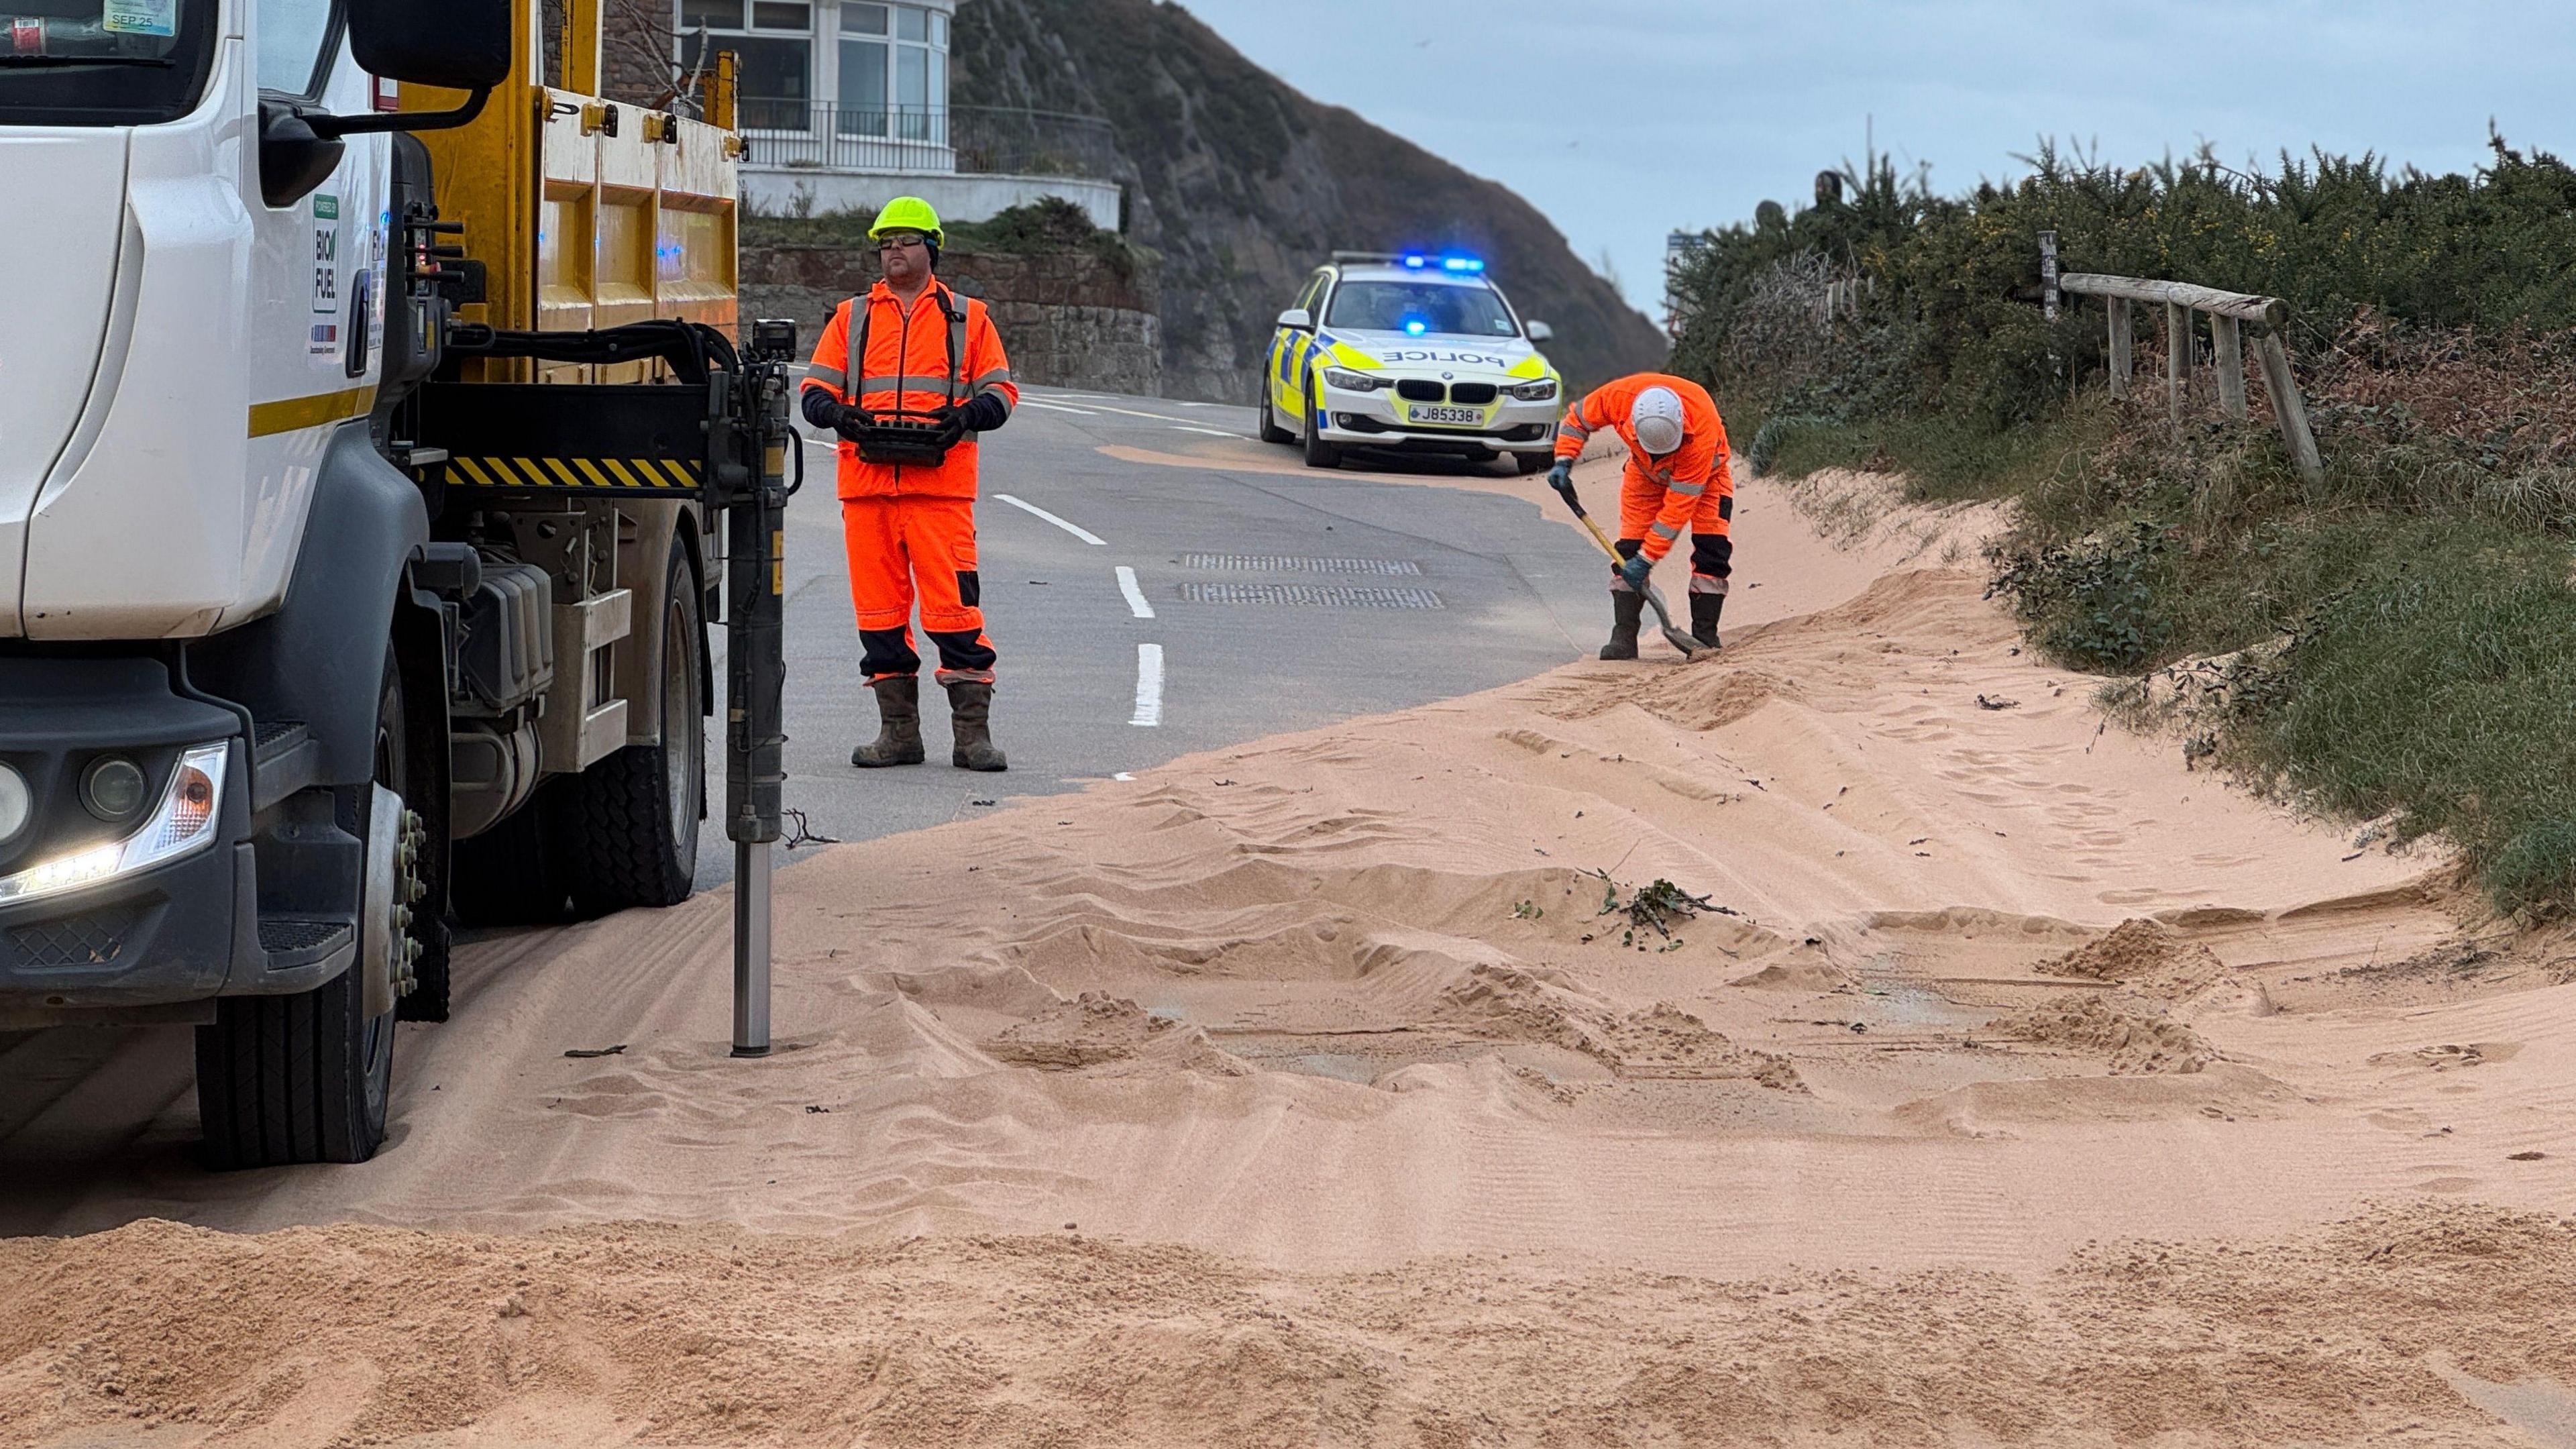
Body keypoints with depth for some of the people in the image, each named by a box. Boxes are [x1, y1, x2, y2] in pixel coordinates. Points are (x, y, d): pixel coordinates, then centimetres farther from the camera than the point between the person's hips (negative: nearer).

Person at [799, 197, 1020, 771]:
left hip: (941, 483, -3)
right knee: (879, 608, 3)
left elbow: (1001, 390, 9)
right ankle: (898, 731, 11)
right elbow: (815, 386, 12)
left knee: (954, 605, -9)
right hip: (866, 485, 3)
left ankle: (973, 733, -7)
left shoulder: (968, 318, 12)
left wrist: (966, 414, -12)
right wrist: (836, 412, -10)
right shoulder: (851, 318, 17)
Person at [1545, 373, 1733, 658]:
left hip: (1702, 473, -2)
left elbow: (1678, 506, -38)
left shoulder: (1702, 431, -43)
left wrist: (1647, 559, -36)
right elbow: (1577, 419, -10)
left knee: (1712, 549, -16)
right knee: (1629, 547, -10)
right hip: (1644, 472, 2)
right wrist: (1563, 462, -23)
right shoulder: (1618, 396, -36)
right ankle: (1623, 636, -8)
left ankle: (1704, 636, -9)